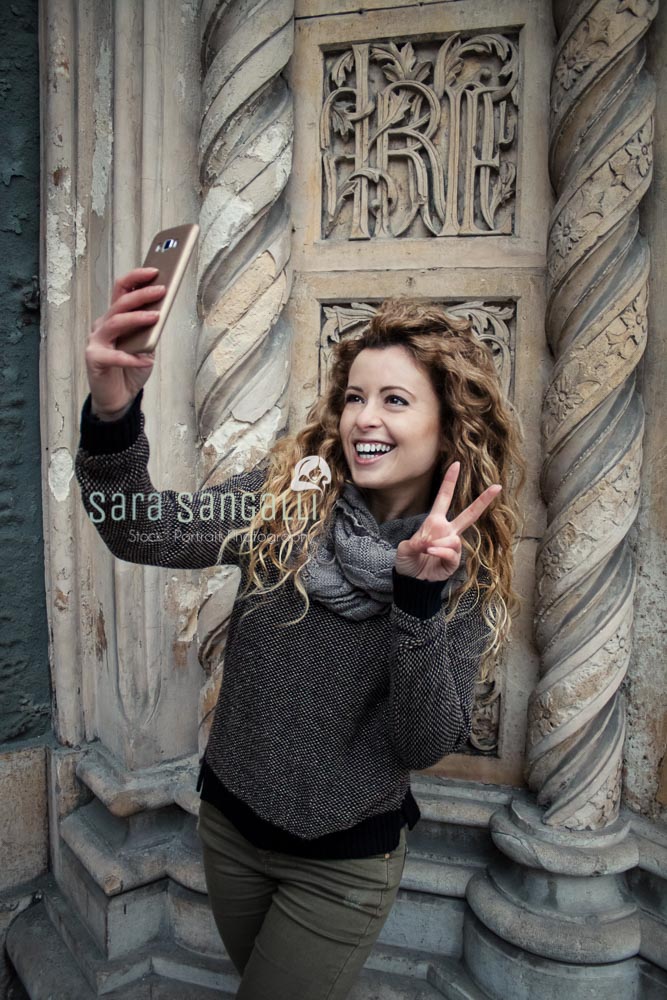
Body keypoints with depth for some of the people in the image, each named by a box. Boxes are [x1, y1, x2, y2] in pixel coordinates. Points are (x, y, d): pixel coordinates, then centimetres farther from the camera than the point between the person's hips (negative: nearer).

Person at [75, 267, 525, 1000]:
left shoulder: (468, 570, -14)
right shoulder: (290, 492, -13)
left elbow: (424, 746, -20)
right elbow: (146, 532, -26)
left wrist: (418, 594, -34)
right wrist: (111, 413, -44)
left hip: (345, 862, -2)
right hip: (229, 821, 3)